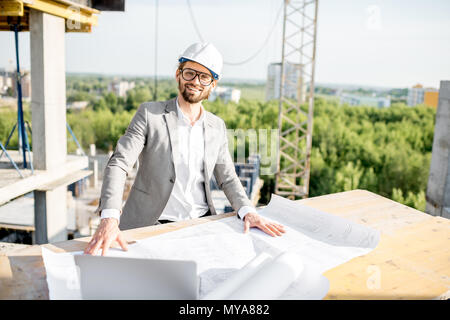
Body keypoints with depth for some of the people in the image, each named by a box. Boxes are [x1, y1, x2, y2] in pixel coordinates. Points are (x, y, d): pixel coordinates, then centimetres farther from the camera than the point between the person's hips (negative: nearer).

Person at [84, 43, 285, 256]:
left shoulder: (217, 127, 9)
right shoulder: (149, 113, -3)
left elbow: (227, 178, 13)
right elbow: (118, 163, -12)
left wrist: (247, 212, -6)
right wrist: (109, 218, -28)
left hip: (201, 222, 4)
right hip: (152, 225, -3)